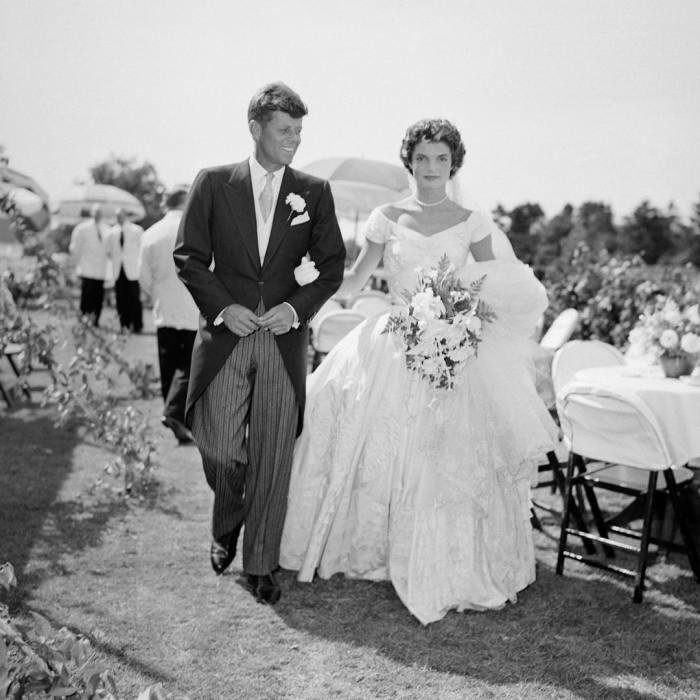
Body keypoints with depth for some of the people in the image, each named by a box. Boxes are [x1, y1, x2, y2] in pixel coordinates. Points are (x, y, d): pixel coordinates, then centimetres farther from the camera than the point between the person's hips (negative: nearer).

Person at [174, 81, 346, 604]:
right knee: (220, 450, 0)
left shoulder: (315, 192, 7)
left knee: (273, 457, 2)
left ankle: (261, 565, 16)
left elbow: (332, 267, 7)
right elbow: (189, 257, 3)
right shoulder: (213, 184, 4)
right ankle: (226, 528, 32)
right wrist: (223, 307, -10)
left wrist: (297, 307, -9)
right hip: (225, 337, 0)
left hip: (285, 340, 1)